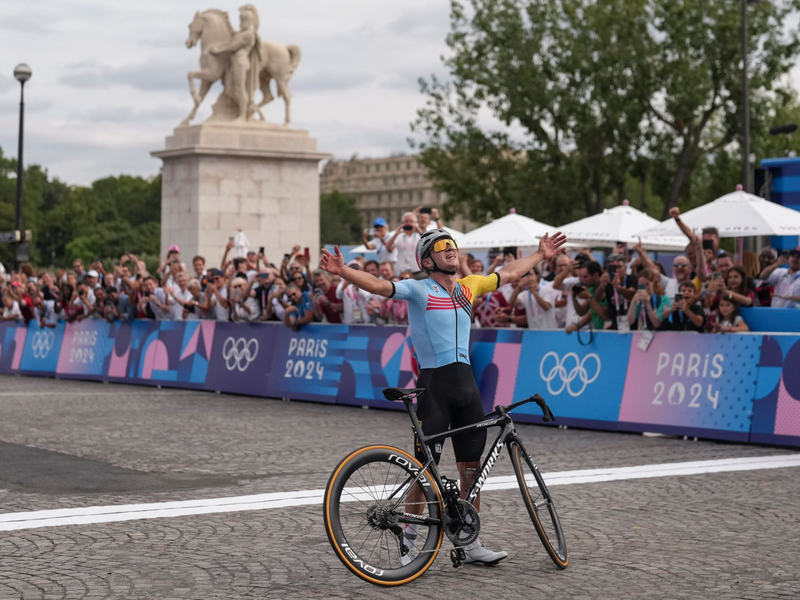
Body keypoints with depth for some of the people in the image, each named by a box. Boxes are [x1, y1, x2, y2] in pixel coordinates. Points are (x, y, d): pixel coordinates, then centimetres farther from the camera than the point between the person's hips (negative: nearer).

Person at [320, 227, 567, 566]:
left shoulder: (469, 286, 14)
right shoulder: (418, 290, -4)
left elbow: (510, 274, 29)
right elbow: (379, 286, -20)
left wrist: (542, 255, 37)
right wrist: (342, 271, -36)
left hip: (466, 383, 6)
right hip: (434, 384, -6)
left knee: (471, 468, 9)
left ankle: (471, 543, 18)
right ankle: (407, 541, 8)